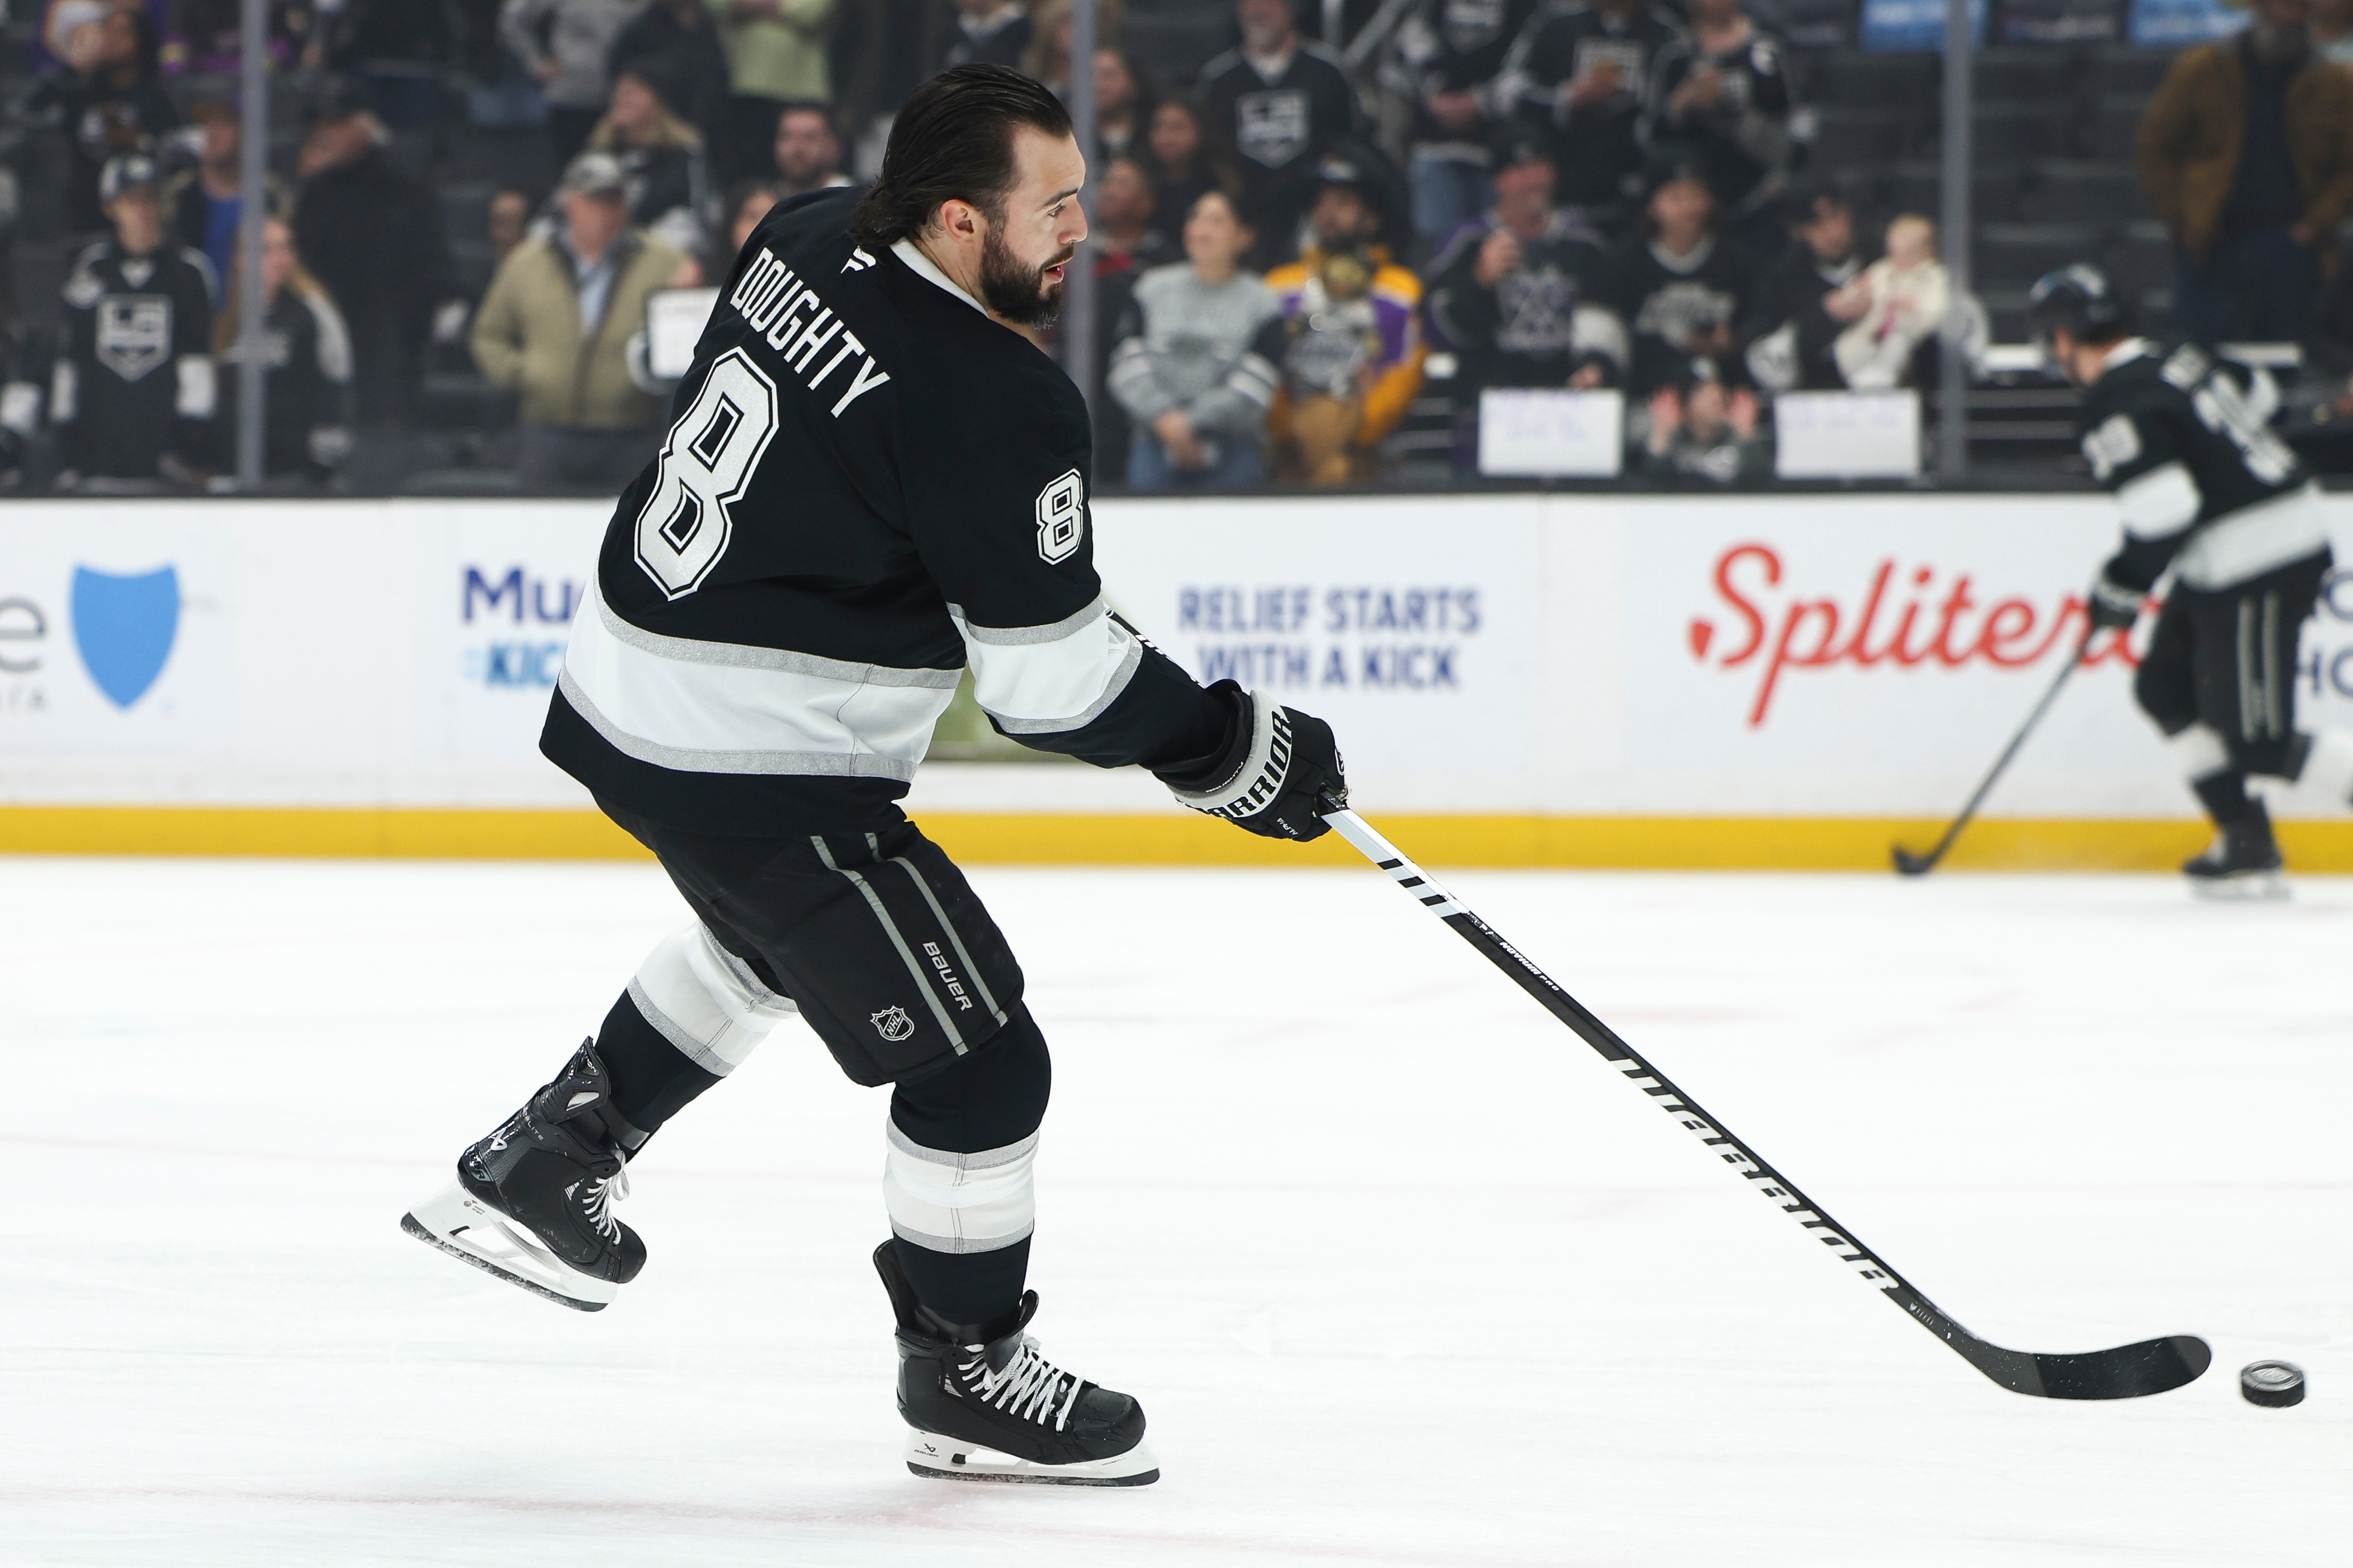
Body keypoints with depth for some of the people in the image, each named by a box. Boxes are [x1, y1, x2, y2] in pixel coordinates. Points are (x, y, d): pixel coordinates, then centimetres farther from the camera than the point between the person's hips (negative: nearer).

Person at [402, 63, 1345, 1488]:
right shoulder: (999, 407, -25)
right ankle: (970, 1381, 15)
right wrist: (1235, 750, -8)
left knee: (782, 933, 37)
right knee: (979, 1059, 1)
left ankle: (549, 1158, 44)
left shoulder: (811, 240, 0)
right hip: (759, 767, -9)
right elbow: (1055, 680, -20)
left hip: (625, 690, 9)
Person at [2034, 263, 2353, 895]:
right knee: (2167, 688, 15)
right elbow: (2258, 396, 25)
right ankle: (2247, 842, 16)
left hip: (2257, 569, -10)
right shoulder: (2175, 359, 8)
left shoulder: (2114, 410, -18)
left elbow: (2164, 520, -24)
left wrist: (2120, 588, -8)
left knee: (2256, 741, -7)